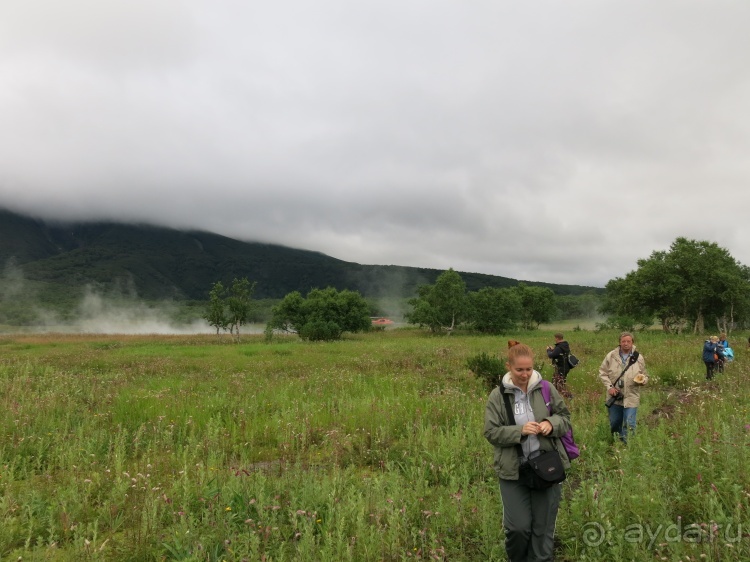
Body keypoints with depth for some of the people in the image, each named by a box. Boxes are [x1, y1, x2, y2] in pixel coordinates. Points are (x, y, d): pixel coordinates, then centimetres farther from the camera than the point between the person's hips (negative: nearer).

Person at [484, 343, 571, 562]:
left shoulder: (546, 389, -2)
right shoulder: (498, 396, -7)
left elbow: (565, 417, 8)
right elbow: (491, 432, -7)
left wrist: (552, 423, -15)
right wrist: (520, 431, -22)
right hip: (513, 470, -1)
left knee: (543, 526, 11)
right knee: (518, 526, 1)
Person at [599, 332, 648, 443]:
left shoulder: (638, 358, -1)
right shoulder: (611, 356, -4)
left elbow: (645, 376, 10)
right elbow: (602, 372, 2)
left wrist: (642, 381, -14)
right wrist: (609, 386, -10)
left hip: (631, 397, -1)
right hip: (614, 397, 1)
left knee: (629, 425, -2)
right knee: (614, 423, 15)